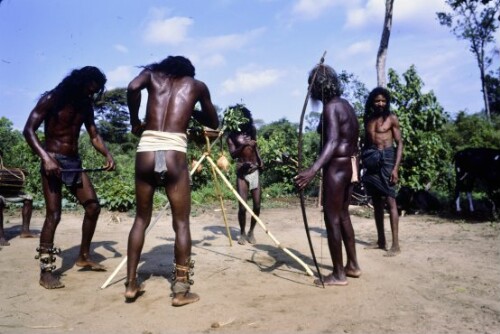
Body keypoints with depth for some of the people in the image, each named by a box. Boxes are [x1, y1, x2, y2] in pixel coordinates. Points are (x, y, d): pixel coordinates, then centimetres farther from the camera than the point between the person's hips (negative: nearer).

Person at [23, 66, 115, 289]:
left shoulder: (86, 106, 9)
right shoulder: (51, 99, -8)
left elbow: (94, 135, 9)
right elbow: (29, 130, -13)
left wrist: (107, 155, -10)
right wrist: (45, 157, -27)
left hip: (74, 162, 7)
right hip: (53, 161, -6)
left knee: (93, 207, 3)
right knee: (53, 215, -11)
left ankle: (84, 256, 18)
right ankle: (46, 271, -2)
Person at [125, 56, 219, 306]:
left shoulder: (152, 75, 21)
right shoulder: (197, 85, 21)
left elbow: (133, 87, -3)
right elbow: (214, 123, 28)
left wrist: (134, 121, 10)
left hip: (146, 151, 2)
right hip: (174, 153, -2)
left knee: (141, 219, 14)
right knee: (181, 222, 6)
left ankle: (131, 285, 19)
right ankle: (181, 289, 9)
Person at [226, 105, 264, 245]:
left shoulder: (251, 130, 8)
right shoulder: (231, 136, -3)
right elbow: (233, 154, -17)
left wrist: (260, 161, 11)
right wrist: (243, 145, -32)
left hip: (255, 171, 4)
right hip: (242, 173, -3)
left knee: (257, 205, 1)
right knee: (242, 206, -8)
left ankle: (251, 232, 18)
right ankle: (242, 233, 12)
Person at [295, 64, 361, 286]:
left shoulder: (330, 107, -16)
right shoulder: (345, 104, 13)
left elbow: (332, 142, -28)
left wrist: (313, 170, -38)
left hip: (336, 167, -10)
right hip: (348, 165, 10)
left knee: (332, 219, -1)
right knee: (343, 215, 18)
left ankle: (338, 275, 7)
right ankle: (353, 265, 28)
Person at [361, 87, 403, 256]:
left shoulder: (391, 118, 0)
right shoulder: (368, 119, 13)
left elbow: (399, 143, -4)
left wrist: (396, 168, -14)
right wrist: (361, 163, 7)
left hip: (386, 158, -5)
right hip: (372, 161, 5)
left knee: (390, 201, -8)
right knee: (376, 202, 8)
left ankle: (395, 244, -6)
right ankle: (381, 240, 17)